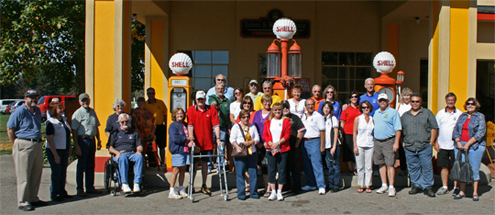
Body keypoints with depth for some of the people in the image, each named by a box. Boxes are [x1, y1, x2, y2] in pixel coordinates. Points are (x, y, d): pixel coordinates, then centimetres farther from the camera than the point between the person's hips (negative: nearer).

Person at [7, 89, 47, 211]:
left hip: (38, 145, 7)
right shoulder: (19, 112, -7)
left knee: (36, 175, 12)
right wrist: (16, 144, -4)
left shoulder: (37, 111, 14)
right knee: (24, 176, -2)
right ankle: (23, 202, 4)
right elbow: (10, 129, -5)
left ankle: (33, 198, 23)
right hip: (24, 146, -7)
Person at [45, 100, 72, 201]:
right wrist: (55, 155, -19)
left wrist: (70, 147, 16)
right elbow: (49, 140, -17)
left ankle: (62, 192, 24)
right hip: (54, 150, -7)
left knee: (63, 172, 12)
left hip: (64, 150, 7)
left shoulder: (64, 120, 8)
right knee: (56, 173, 0)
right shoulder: (50, 122, -14)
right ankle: (54, 194, 11)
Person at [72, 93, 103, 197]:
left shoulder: (92, 112, 13)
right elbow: (74, 130, -10)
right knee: (81, 166, 0)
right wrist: (76, 146, -15)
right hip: (82, 140, -6)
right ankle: (80, 189, 8)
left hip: (92, 139, 6)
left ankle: (90, 187, 20)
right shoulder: (78, 113, -7)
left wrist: (99, 140, 15)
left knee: (91, 165, 11)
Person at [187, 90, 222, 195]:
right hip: (196, 143, -1)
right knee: (194, 164, 5)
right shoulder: (191, 110, -1)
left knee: (205, 163, 10)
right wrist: (191, 139, -19)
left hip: (207, 143, 1)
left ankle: (204, 186, 20)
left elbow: (216, 125, -7)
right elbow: (190, 125, -8)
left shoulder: (212, 110, 0)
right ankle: (191, 185, 17)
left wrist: (218, 138, -17)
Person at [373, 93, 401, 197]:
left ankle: (391, 187, -3)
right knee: (381, 164, 10)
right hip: (377, 142, 6)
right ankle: (384, 185, 19)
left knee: (390, 164, -7)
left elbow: (398, 129, -7)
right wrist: (374, 140, 15)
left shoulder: (393, 112, -3)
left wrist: (396, 143, -14)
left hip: (388, 142, -6)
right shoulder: (376, 113, 16)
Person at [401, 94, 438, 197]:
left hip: (425, 147, -3)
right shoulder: (405, 115, 14)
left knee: (427, 167, -1)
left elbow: (434, 128, 3)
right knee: (413, 168, 8)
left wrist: (431, 142, -3)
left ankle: (428, 187, 9)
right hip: (409, 148, 3)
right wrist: (403, 142, 7)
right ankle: (416, 185, 21)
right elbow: (400, 130, 18)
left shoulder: (427, 113, 5)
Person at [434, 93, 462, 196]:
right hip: (442, 145, 2)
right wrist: (436, 142, 3)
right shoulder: (440, 113, 7)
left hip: (455, 145, -2)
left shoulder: (460, 114, 1)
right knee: (444, 166, 8)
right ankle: (445, 187, 18)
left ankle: (456, 187, 13)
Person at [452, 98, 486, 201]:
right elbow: (455, 130, 12)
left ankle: (475, 192, 9)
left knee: (474, 169, -2)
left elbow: (480, 133, -8)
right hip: (460, 145, 4)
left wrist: (468, 144, -13)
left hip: (475, 146, -4)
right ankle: (462, 191, 11)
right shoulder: (462, 116, 14)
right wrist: (458, 142, -5)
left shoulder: (480, 116, 1)